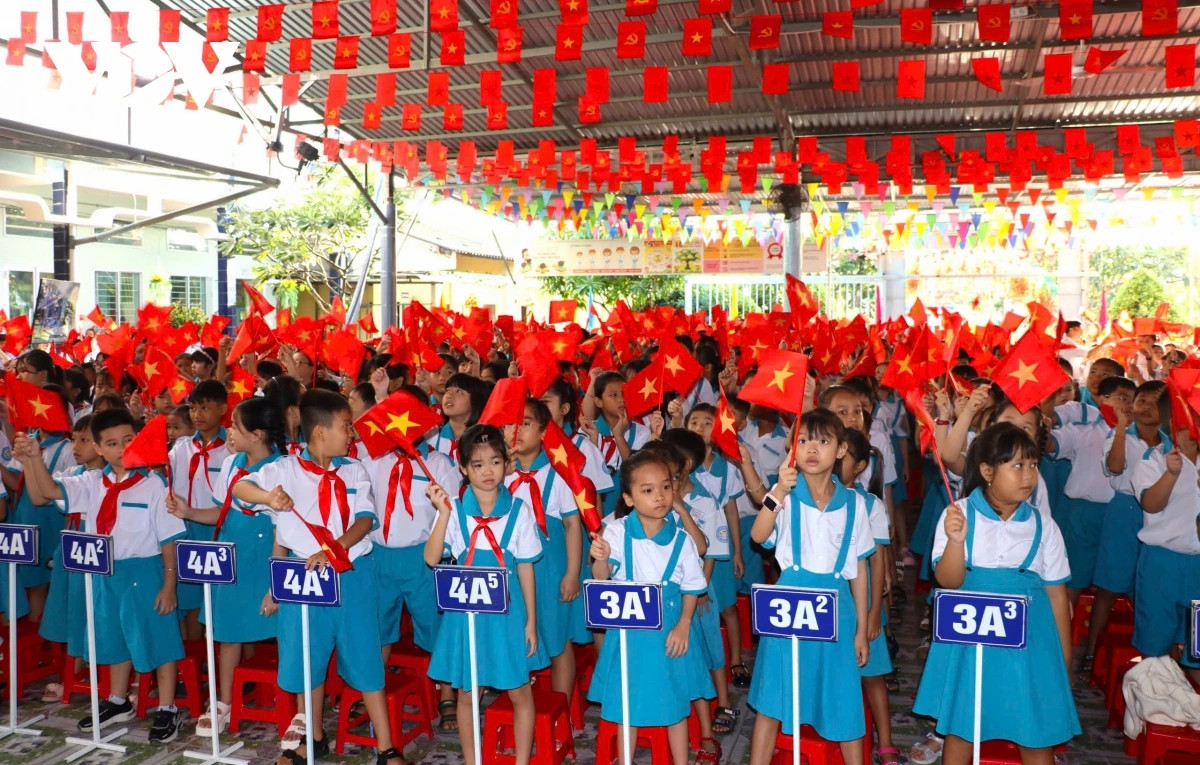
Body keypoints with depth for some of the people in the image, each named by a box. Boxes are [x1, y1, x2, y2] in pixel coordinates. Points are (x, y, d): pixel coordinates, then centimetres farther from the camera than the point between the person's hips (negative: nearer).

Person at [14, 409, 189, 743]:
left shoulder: (154, 483, -12)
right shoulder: (92, 483, 2)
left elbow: (169, 538, -10)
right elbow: (48, 491, -8)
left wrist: (169, 583, -11)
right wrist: (33, 459, -25)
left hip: (145, 572, -6)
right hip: (106, 573, 6)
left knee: (158, 638, 2)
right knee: (114, 637, 21)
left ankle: (167, 709, 16)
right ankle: (118, 702, 40)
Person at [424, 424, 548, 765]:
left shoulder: (518, 510, -4)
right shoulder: (454, 509, -4)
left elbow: (525, 568, 0)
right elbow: (431, 558, -14)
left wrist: (531, 620, 0)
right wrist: (444, 512, -22)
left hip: (507, 610, 0)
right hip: (465, 610, 1)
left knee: (519, 692, 8)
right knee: (466, 693, 13)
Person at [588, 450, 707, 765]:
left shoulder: (681, 539, -8)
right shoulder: (617, 531, -12)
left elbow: (691, 587, 1)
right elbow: (600, 578, -18)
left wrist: (683, 625, -10)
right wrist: (601, 559, -39)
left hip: (668, 632, 1)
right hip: (627, 630, 0)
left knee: (675, 702, 14)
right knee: (627, 701, 15)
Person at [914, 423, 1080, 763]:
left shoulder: (1043, 525, -1)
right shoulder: (959, 514, -7)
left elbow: (1056, 594, 4)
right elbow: (949, 581, -10)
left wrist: (1063, 661, 7)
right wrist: (956, 541, -29)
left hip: (1029, 641, 1)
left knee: (1038, 737, 7)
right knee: (960, 729, 12)